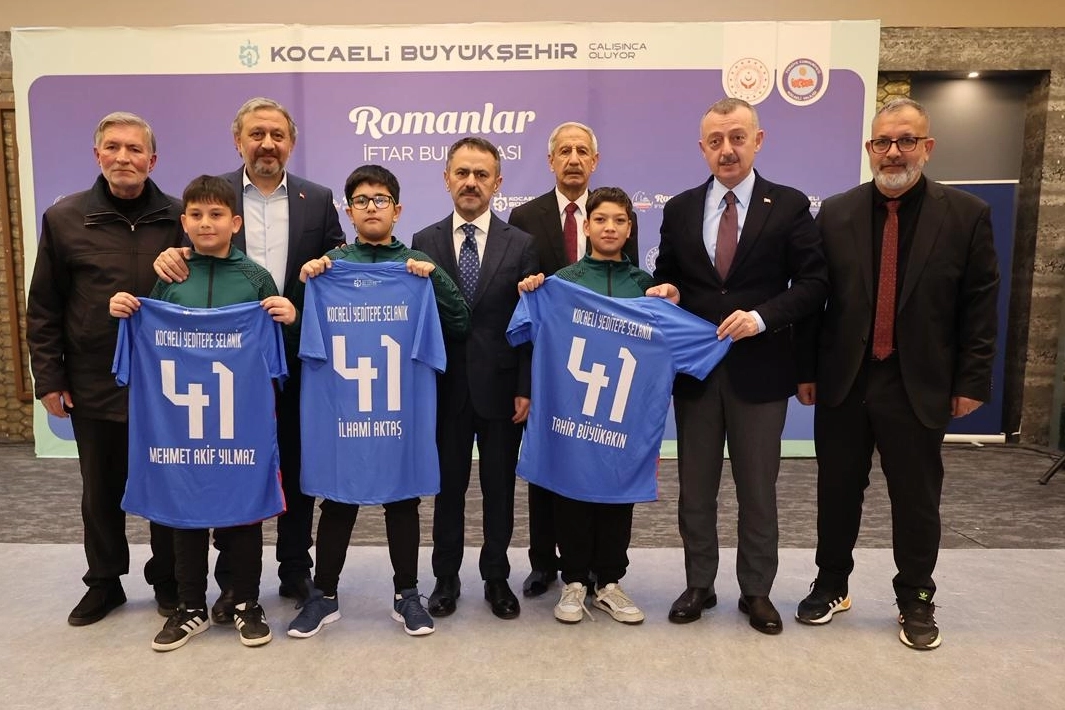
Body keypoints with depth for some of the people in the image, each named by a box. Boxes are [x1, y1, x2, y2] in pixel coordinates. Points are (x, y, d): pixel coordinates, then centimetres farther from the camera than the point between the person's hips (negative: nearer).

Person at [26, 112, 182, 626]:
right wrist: (49, 379, 0)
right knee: (100, 491, 15)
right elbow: (43, 309, 3)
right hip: (94, 385, 1)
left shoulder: (178, 218, -1)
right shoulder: (64, 219, 0)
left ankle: (169, 580, 29)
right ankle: (104, 581, 34)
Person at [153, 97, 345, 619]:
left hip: (298, 355, 1)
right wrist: (170, 257, -18)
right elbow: (190, 255, 3)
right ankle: (233, 580, 25)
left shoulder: (318, 200, 6)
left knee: (297, 466, 11)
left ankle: (296, 571, 27)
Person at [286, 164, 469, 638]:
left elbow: (459, 326, -2)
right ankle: (324, 596, 27)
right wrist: (306, 282, -10)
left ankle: (406, 595, 27)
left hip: (403, 400, 0)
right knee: (336, 499, 9)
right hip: (342, 399, 0)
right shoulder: (330, 263, 4)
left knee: (403, 499, 11)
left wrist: (434, 278, -15)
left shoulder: (418, 265, 4)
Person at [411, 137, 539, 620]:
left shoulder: (521, 245, 0)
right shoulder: (424, 243, 3)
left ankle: (497, 578, 28)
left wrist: (526, 388, -7)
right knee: (448, 486, 12)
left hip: (501, 387, 0)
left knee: (499, 488, 11)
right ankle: (446, 577, 29)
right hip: (445, 387, 1)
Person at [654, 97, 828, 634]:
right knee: (695, 487, 12)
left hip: (760, 368, -2)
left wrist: (762, 316, -19)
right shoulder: (679, 209, 6)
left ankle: (756, 592, 29)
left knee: (758, 488, 10)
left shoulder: (789, 205, -2)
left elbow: (813, 282, -5)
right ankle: (699, 586, 29)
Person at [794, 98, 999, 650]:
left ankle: (916, 601, 30)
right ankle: (831, 586, 30)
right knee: (837, 492, 12)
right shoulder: (835, 213, 2)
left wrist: (971, 381, -3)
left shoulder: (966, 215, 0)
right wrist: (806, 369, 1)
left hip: (919, 386, -1)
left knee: (916, 500, 11)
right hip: (843, 382, 1)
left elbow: (980, 305, 0)